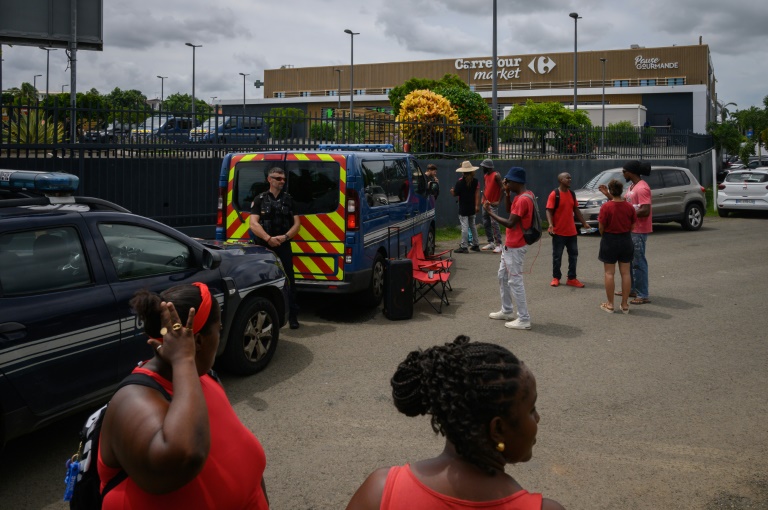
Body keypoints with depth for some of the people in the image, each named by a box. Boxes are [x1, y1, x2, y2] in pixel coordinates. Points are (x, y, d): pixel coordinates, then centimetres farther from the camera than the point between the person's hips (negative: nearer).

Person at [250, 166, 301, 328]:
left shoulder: (288, 200, 11)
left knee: (289, 281, -1)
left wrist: (285, 237, -11)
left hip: (284, 247, 1)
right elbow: (253, 224, -5)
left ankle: (292, 316, 4)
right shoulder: (260, 200, 5)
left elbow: (296, 223, 6)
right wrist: (268, 238, -17)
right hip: (263, 247, -1)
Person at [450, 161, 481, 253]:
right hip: (472, 208, 6)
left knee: (464, 227, -6)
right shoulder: (475, 181, 3)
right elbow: (477, 194, -2)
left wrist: (452, 191, 13)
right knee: (473, 226, 17)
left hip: (463, 208, -6)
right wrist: (477, 205, -2)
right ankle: (475, 245, 22)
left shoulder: (460, 182, -12)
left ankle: (464, 247, -7)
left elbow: (455, 194, -9)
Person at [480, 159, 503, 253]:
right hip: (485, 203, 9)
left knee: (494, 223, -13)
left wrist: (499, 201, -18)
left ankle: (498, 245, -13)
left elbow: (502, 188, -16)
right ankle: (491, 243, 18)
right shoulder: (485, 175, 13)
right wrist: (483, 198, 13)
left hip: (493, 204, -9)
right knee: (486, 224, 10)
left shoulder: (496, 175, -12)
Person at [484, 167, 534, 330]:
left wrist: (490, 213, -17)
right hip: (510, 245, 11)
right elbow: (512, 211, 21)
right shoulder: (524, 196, 8)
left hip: (515, 247, -11)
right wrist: (507, 193, 9)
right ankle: (507, 311, 30)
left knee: (515, 281, -7)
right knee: (503, 276, 20)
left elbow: (510, 223, -25)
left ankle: (524, 319, -3)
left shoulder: (522, 200, -23)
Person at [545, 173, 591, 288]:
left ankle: (572, 278, 15)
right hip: (558, 232, -6)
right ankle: (556, 278, 16)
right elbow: (549, 211, -14)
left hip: (572, 231, 6)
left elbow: (576, 210, 17)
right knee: (557, 256, 3)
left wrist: (584, 222, 14)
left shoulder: (572, 194, 9)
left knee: (573, 255, 8)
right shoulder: (554, 194, -10)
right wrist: (550, 224, -28)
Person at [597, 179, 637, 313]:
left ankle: (610, 304, 9)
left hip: (609, 240, -3)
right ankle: (625, 304, 14)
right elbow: (633, 224, 2)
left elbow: (601, 227, -11)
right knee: (625, 273, 9)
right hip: (626, 240, 4)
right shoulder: (629, 206, -4)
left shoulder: (606, 206, -15)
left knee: (609, 273, 5)